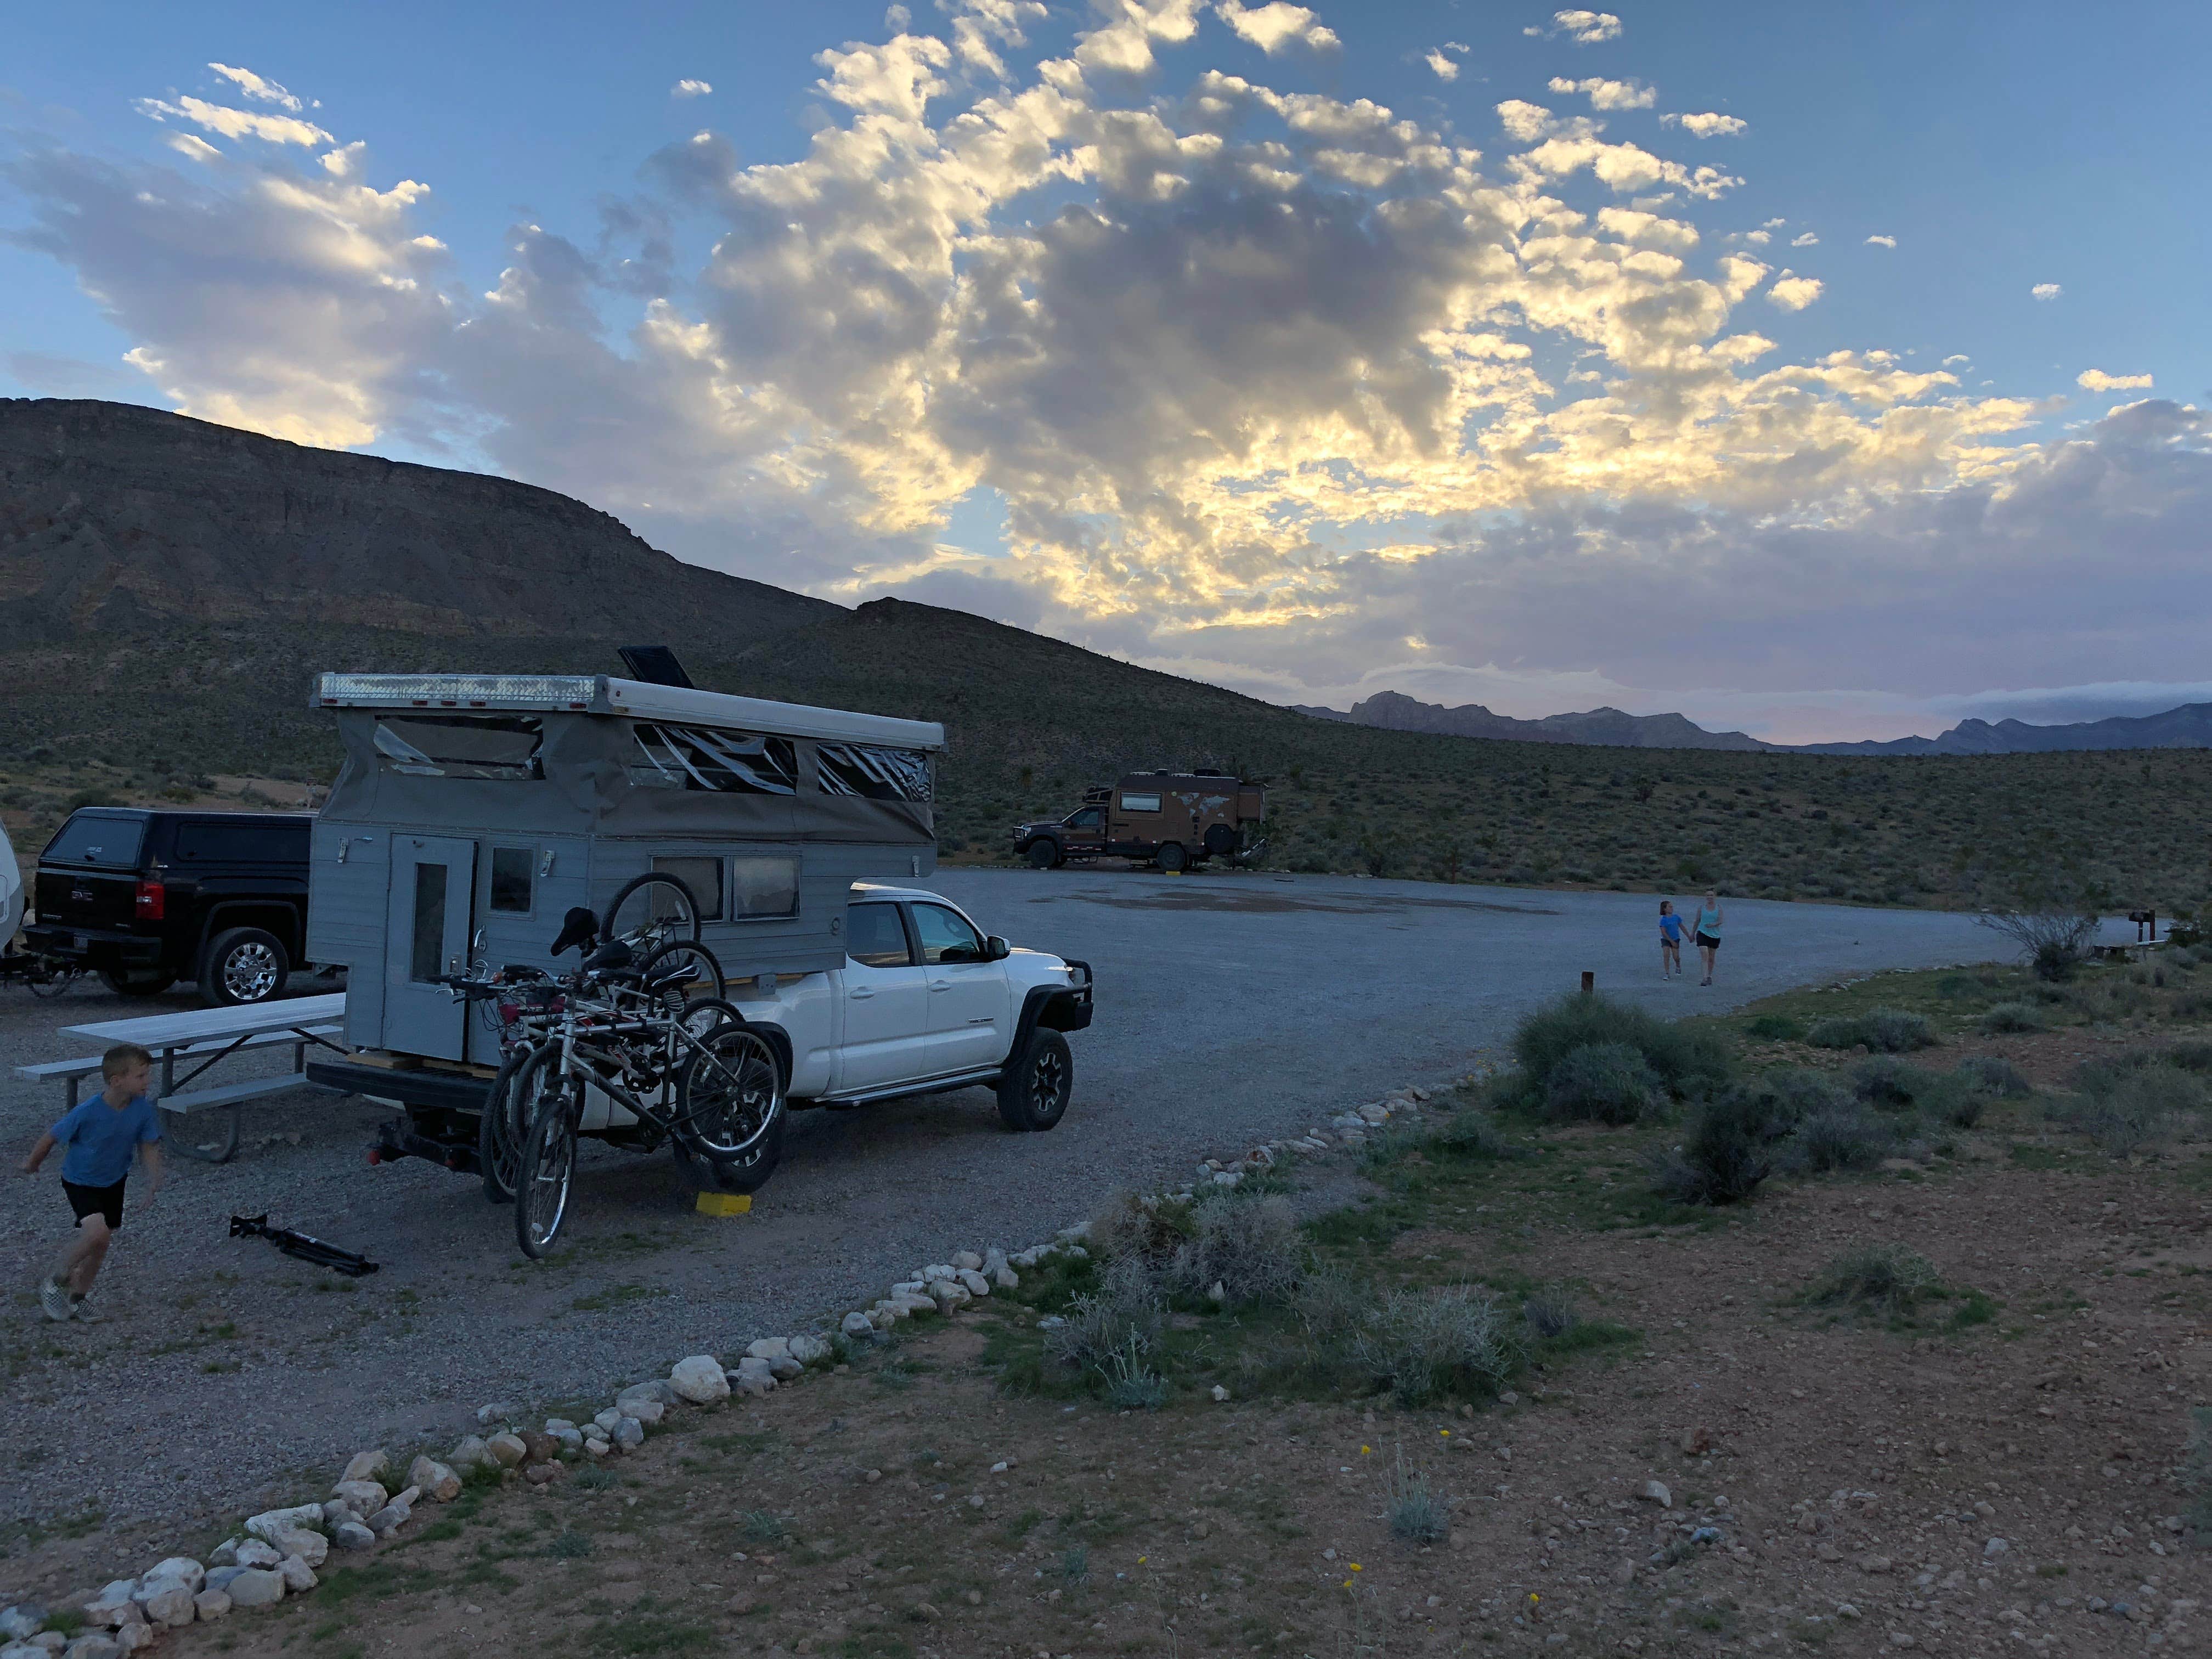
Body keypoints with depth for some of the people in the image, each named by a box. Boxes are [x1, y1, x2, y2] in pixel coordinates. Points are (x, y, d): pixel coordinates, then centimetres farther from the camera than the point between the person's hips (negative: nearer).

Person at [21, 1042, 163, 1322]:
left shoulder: (143, 1109, -19)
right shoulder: (87, 1113, -31)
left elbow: (148, 1146, -7)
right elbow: (52, 1137, -14)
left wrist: (153, 1182, -19)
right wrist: (32, 1164, 3)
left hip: (114, 1182, 5)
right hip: (80, 1181, -5)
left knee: (101, 1241, 12)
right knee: (97, 1231, -24)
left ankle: (78, 1295, 35)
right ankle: (55, 1282, 1)